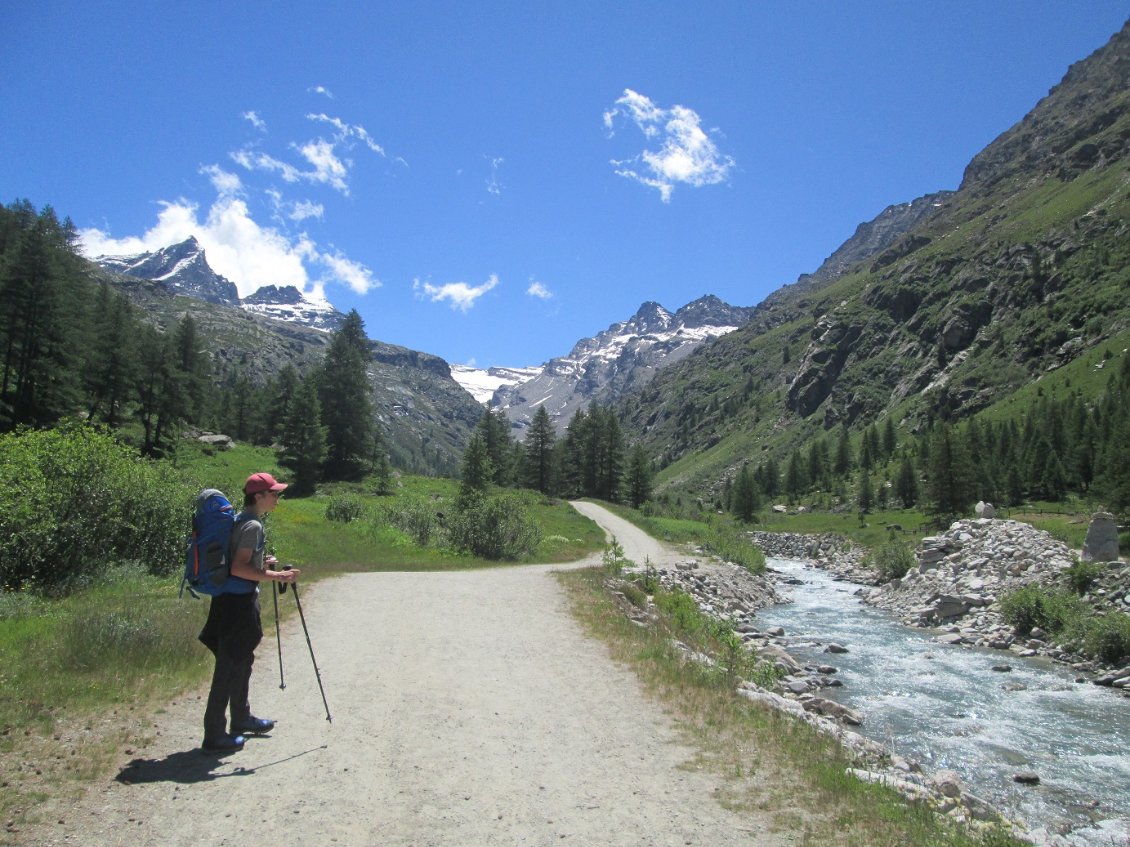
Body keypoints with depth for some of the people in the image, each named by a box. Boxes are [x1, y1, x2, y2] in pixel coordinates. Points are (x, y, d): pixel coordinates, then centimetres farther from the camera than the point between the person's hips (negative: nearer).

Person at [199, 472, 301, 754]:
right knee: (229, 667, -4)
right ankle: (214, 735, 3)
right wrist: (275, 576, -24)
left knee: (242, 661, 21)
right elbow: (238, 568, -25)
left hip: (236, 600, 10)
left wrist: (263, 562, 16)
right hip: (238, 602, -10)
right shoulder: (252, 526, -17)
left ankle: (241, 718, 35)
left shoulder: (242, 521, 13)